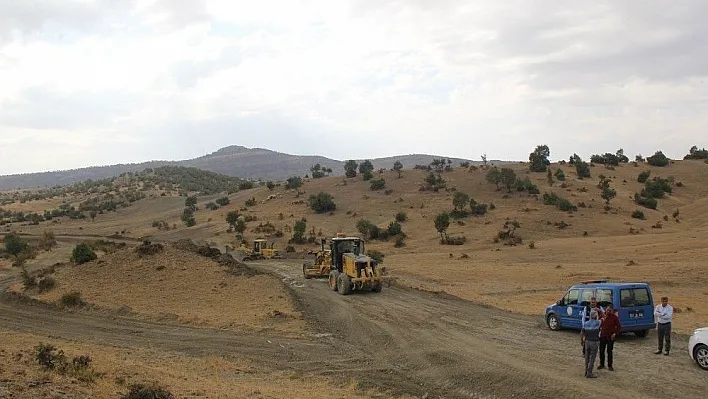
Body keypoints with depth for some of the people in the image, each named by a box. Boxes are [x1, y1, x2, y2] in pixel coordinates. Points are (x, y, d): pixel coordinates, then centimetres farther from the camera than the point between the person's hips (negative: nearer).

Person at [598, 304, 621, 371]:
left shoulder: (614, 317, -8)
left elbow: (619, 327, -2)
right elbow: (599, 325, 11)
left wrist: (615, 334, -10)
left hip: (610, 337, -2)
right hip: (602, 336, 2)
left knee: (609, 352, 4)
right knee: (601, 351, 8)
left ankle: (610, 366, 15)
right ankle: (601, 364, 22)